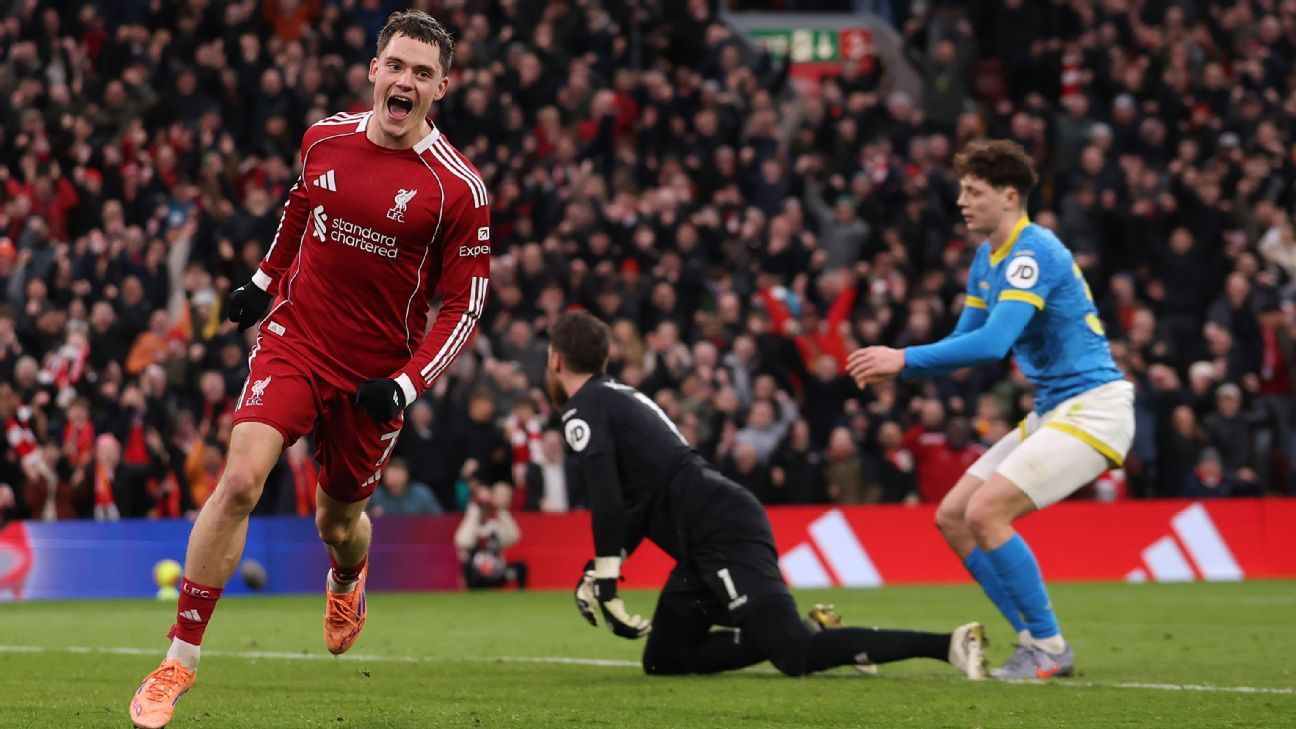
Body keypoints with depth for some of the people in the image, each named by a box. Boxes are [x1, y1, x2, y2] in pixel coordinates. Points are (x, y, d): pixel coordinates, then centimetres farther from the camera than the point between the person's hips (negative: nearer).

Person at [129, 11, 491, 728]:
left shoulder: (457, 188, -12)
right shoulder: (326, 138, -1)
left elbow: (464, 302, -8)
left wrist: (407, 384, -17)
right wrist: (264, 282, 27)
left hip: (373, 374, -1)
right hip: (293, 339, 1)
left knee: (338, 523, 13)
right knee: (240, 480, -19)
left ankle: (347, 579, 54)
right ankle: (180, 659, -13)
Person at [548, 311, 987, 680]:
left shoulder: (582, 410, -2)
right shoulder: (619, 396, 26)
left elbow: (607, 504, -15)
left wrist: (607, 583, -11)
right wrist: (597, 572, 24)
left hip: (719, 528, -9)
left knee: (795, 654, -20)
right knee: (663, 662, 14)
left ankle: (949, 643, -28)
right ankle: (813, 640, 6)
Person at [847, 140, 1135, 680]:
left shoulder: (1034, 253, -18)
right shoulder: (988, 259, 13)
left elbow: (992, 343, -29)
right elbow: (966, 341, 18)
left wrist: (904, 358, -25)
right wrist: (893, 368, 1)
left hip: (1092, 408, -10)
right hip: (1050, 412, 10)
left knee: (985, 512, -21)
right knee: (952, 517, 5)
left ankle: (1048, 649, -9)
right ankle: (1037, 641, 10)